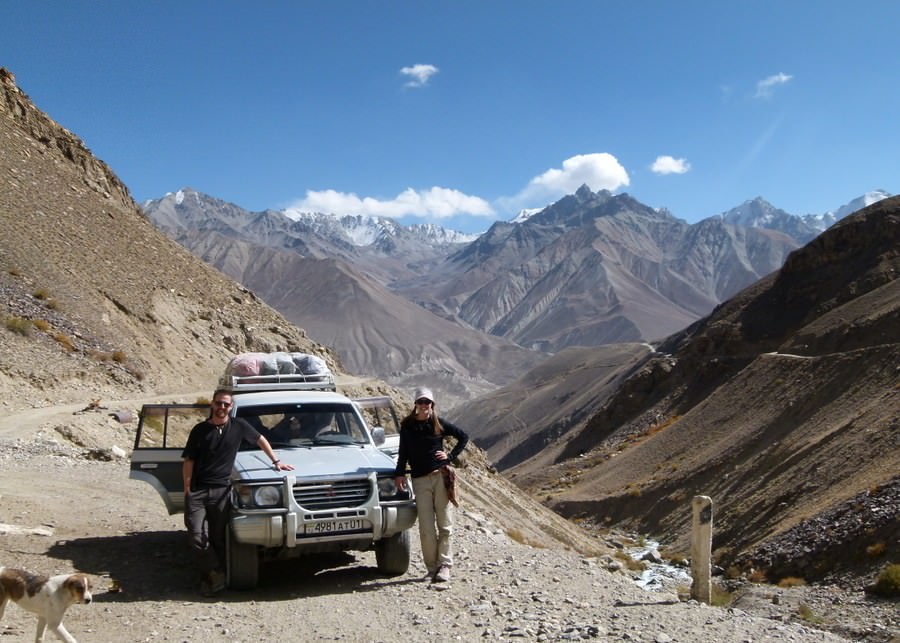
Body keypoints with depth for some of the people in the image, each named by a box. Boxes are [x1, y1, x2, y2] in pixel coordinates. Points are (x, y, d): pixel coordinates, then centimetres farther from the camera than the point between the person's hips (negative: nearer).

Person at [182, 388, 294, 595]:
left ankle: (209, 577, 15)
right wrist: (187, 489, -3)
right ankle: (216, 573, 4)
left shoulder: (238, 426, 6)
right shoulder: (200, 430, 3)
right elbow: (188, 461, 4)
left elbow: (260, 440, 20)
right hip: (197, 491, -1)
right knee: (197, 536, -10)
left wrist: (276, 461, 16)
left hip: (221, 490, 1)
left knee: (217, 537, 3)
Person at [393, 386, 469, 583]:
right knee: (426, 528, -2)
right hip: (420, 480, 1)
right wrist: (399, 474, 5)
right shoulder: (407, 426, 6)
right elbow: (403, 452, 14)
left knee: (444, 524, -1)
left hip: (441, 476, 0)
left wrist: (451, 456, 5)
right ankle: (432, 567, 6)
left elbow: (463, 437, 14)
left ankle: (444, 565, 3)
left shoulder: (439, 424, 4)